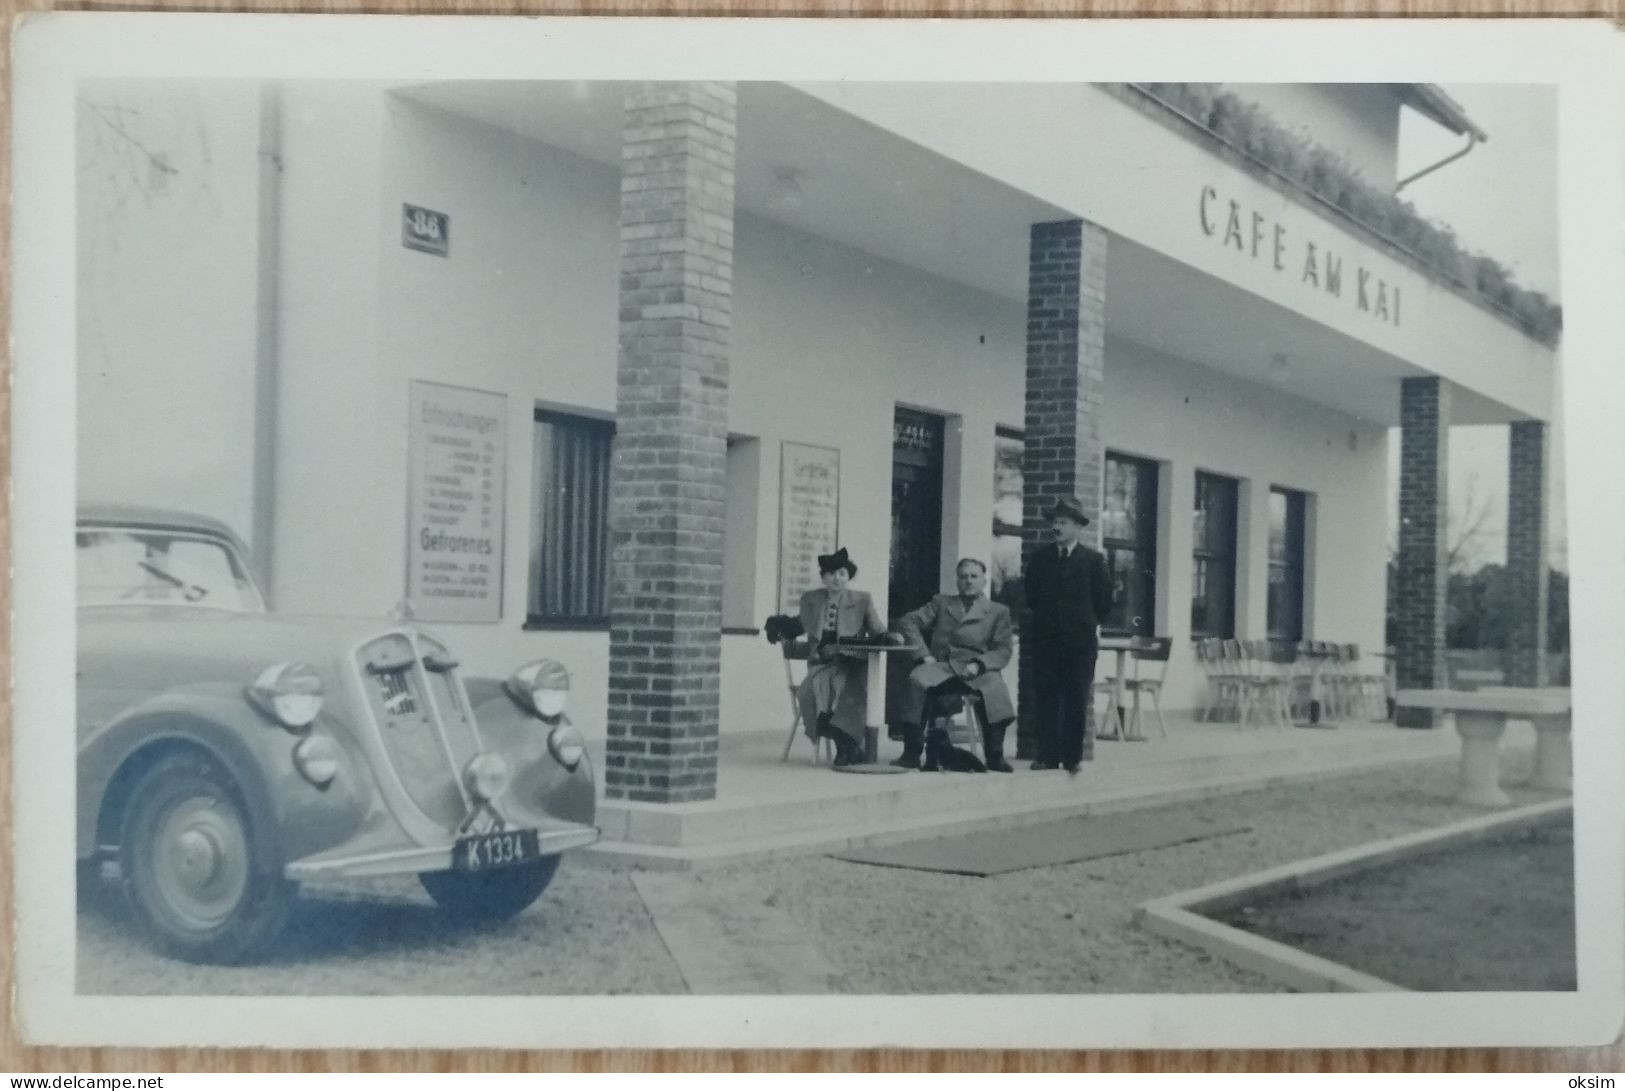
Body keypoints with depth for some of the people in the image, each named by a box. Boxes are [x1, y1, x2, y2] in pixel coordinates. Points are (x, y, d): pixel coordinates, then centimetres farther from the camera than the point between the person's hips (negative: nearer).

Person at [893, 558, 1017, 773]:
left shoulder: (998, 612, 19)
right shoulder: (941, 603, 23)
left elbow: (1004, 650, 7)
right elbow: (908, 622, 13)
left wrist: (978, 665, -13)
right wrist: (924, 654, -3)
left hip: (978, 670, -1)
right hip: (941, 666, 1)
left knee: (995, 688, -36)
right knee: (916, 679, -33)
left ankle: (995, 756, -26)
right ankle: (912, 753, -29)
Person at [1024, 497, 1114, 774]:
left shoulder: (1093, 560, 2)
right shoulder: (1040, 558, 9)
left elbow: (1103, 602, 5)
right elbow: (1032, 596, 16)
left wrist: (1084, 622, 9)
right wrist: (1046, 619, 12)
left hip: (1080, 640, -2)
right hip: (1046, 639, 2)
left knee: (1076, 701, 0)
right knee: (1046, 699, -2)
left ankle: (1072, 758, 5)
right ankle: (1047, 756, 0)